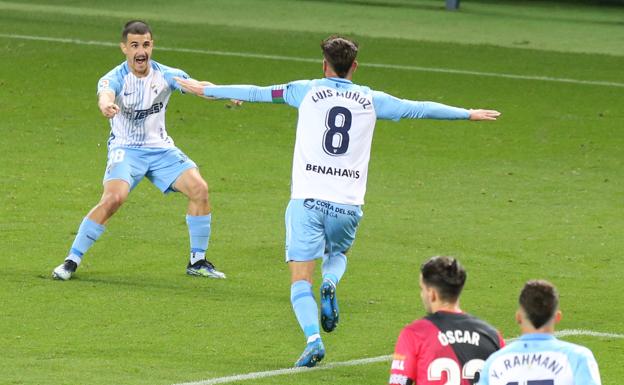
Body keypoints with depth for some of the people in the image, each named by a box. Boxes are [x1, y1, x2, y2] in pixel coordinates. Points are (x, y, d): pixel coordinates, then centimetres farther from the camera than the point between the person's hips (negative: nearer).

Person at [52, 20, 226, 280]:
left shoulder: (165, 75, -5)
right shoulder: (116, 78, -16)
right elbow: (106, 93, -39)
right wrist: (106, 105, -65)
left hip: (160, 148, 4)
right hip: (126, 149, -4)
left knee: (199, 188, -13)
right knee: (114, 198, -28)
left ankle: (197, 262, 3)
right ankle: (72, 261, -16)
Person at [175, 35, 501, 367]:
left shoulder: (307, 91, 6)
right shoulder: (370, 100, 9)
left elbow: (255, 93, 12)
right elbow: (419, 109, 18)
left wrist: (205, 90, 24)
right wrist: (468, 114, 31)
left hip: (307, 200, -2)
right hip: (348, 204, 2)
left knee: (300, 281, 0)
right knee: (337, 254, 30)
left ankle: (313, 339, -22)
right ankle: (330, 284, -4)